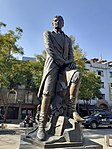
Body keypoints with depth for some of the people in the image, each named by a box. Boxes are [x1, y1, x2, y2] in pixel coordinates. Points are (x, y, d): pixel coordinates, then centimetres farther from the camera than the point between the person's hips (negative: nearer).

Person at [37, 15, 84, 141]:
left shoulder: (68, 39, 30)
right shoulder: (47, 34, 19)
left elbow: (70, 54, 17)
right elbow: (49, 49, 1)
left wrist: (71, 63, -7)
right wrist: (61, 61, -10)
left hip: (66, 65, 3)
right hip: (52, 63, -3)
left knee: (77, 75, -32)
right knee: (48, 93, -20)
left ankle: (72, 108, -26)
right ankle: (41, 126, -18)